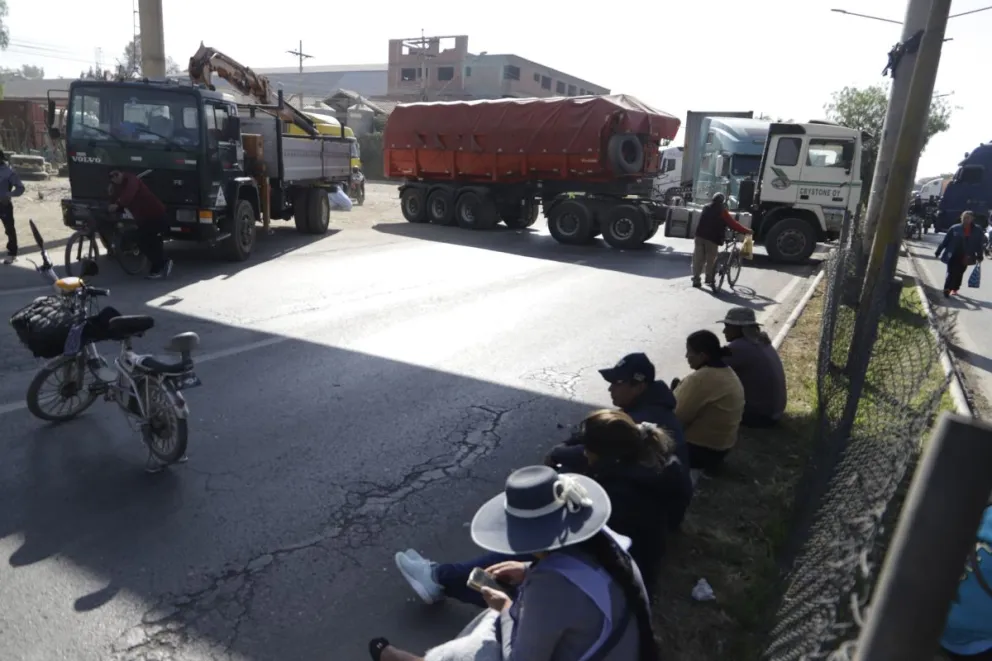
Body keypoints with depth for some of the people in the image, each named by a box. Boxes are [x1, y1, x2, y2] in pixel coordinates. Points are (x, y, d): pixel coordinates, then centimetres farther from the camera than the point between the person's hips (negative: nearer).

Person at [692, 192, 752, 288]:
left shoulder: (706, 208, 14)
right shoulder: (722, 211, -4)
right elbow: (733, 224, -4)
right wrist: (747, 231, 3)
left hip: (700, 235, 5)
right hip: (712, 238, -5)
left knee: (698, 259, 6)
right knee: (711, 260, 6)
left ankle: (696, 279, 4)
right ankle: (710, 279, 9)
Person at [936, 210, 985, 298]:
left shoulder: (977, 232, 0)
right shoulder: (954, 228, -5)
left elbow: (980, 245, 4)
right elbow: (945, 241, -3)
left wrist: (979, 256, 0)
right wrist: (938, 251, -2)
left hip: (965, 257, 2)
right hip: (953, 256, -2)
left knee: (959, 274, 13)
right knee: (951, 273, -5)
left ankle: (954, 289, 26)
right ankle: (947, 289, 1)